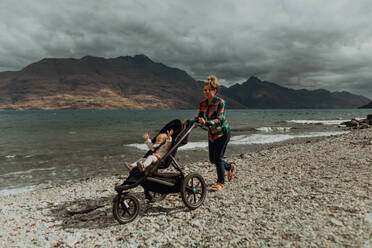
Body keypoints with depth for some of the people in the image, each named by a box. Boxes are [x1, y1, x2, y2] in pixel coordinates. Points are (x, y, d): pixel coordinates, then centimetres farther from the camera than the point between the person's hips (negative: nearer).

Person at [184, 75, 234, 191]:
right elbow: (199, 117, 5)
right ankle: (230, 167, 40)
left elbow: (220, 119, -27)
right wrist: (189, 121, -14)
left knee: (218, 157, -8)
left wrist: (207, 123, -43)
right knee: (212, 159, 11)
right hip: (211, 134, 7)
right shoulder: (203, 103, 1)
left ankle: (221, 183, 8)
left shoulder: (221, 102, -18)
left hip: (222, 133, -7)